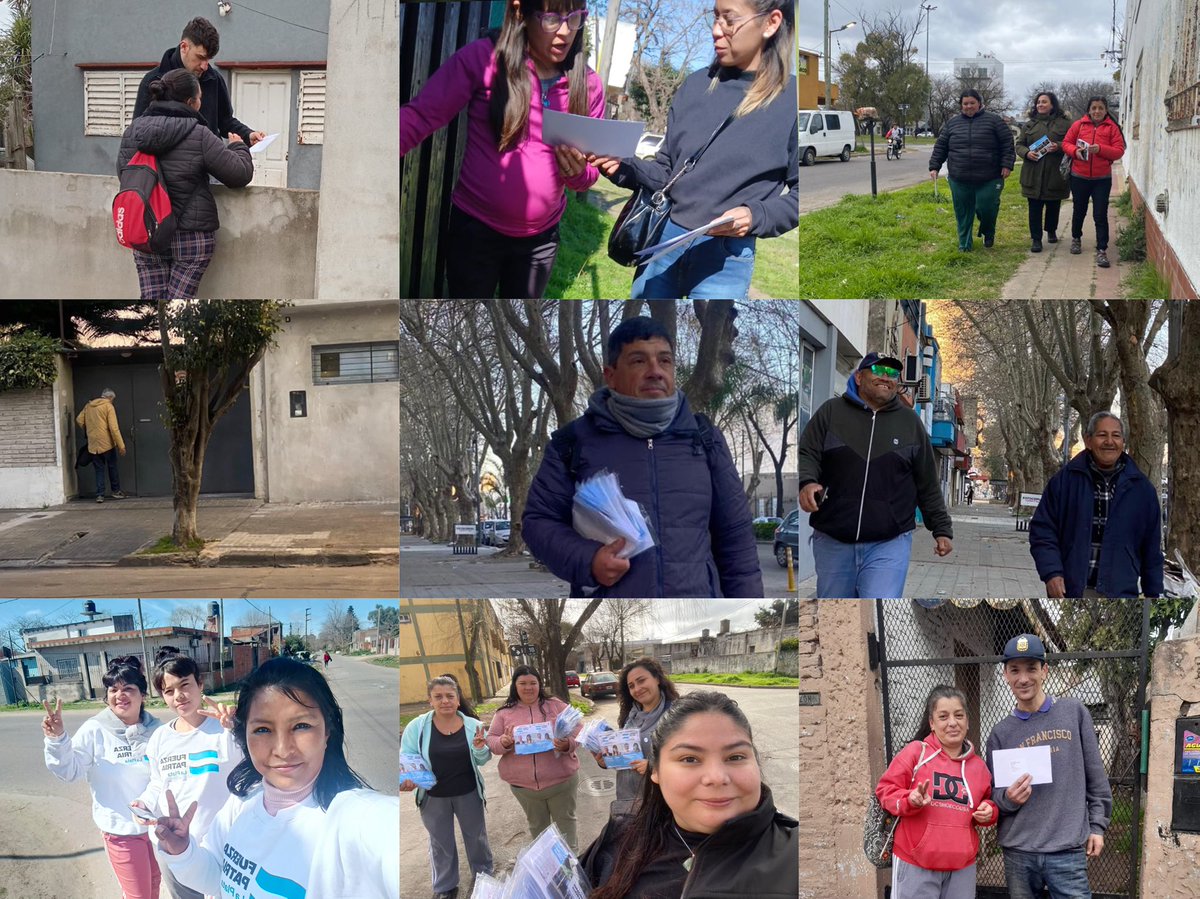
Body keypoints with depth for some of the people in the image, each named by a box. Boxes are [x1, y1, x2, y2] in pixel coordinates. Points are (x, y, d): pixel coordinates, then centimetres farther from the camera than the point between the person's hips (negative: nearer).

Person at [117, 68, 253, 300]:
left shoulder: (131, 131, 3)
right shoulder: (199, 136, -12)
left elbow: (122, 171, 18)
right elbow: (240, 174, -7)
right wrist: (238, 147, 13)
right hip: (191, 236, -4)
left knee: (152, 300, 8)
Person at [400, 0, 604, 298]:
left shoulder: (588, 84, -3)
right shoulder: (481, 59, -14)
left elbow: (588, 173, 5)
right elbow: (419, 117, -18)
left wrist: (578, 172, -21)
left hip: (540, 238, 3)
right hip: (475, 229, -3)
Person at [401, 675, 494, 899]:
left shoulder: (472, 725, -9)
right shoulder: (417, 727, -14)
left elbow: (482, 761, -1)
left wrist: (480, 748, -23)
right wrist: (406, 778, -29)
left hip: (468, 793, 1)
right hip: (433, 796, -1)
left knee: (476, 836, 20)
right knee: (441, 842, 16)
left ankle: (484, 876, 43)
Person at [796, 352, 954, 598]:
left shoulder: (910, 421, 11)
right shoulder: (832, 411, 6)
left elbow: (928, 485, 14)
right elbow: (806, 455, 1)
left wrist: (942, 529, 14)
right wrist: (807, 482, -20)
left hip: (889, 544, 0)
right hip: (832, 541, 1)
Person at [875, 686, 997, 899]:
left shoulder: (978, 765, 10)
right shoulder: (916, 752, -5)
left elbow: (988, 803, 23)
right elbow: (885, 789, -4)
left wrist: (989, 812, 1)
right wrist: (910, 800, -22)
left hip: (962, 866, 5)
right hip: (915, 864, -5)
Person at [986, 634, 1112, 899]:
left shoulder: (1074, 712, 4)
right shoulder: (1001, 733, 6)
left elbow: (1095, 775, 7)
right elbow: (993, 795, 9)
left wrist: (1097, 825, 3)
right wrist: (1008, 798, -12)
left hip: (1068, 850, -2)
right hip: (1017, 852, 2)